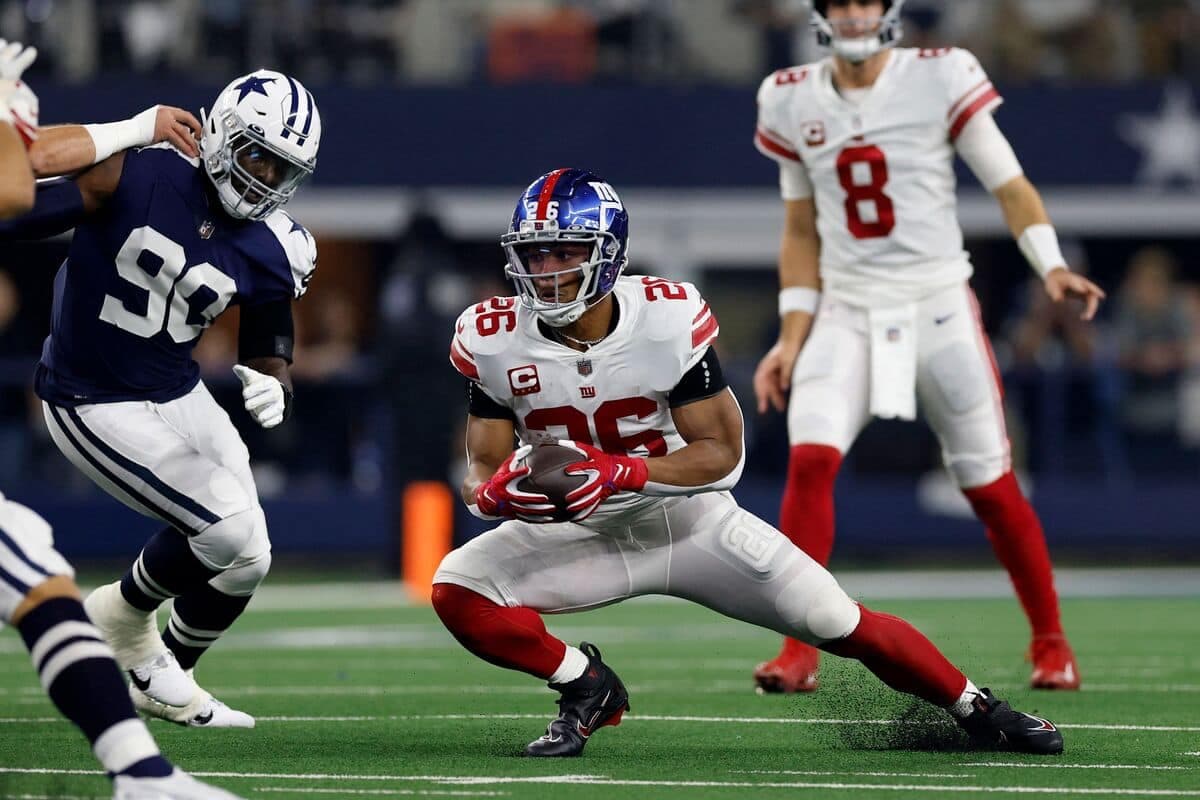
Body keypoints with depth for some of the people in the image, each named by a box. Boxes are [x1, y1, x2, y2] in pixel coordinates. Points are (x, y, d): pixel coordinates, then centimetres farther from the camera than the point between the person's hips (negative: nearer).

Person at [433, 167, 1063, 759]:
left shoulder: (668, 319, -22)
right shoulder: (493, 341, -15)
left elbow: (722, 454, -18)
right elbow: (482, 469, -8)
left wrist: (620, 474, -35)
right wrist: (497, 492, -34)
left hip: (690, 519, -2)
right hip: (580, 533, 2)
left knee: (841, 624, -7)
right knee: (456, 590, -22)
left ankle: (976, 708, 18)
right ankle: (586, 688, 1)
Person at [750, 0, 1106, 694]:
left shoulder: (941, 79, -5)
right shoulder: (793, 102, 5)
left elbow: (1009, 184, -5)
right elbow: (801, 231, 13)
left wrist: (1052, 266, -21)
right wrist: (791, 337, 6)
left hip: (938, 305, -2)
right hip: (846, 312, 2)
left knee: (990, 483, 2)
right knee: (811, 457, -19)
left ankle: (1051, 642, 21)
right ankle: (798, 653, -14)